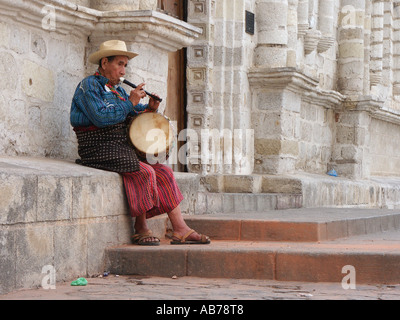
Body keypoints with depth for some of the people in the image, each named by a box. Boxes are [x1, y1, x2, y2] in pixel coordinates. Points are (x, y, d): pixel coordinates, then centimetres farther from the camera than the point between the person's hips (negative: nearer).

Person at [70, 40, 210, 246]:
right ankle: (141, 229, -14)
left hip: (123, 149, 9)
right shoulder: (89, 86, -6)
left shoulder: (117, 90, 21)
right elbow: (100, 117, -21)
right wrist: (130, 103, -17)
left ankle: (180, 231, -12)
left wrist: (149, 109, 0)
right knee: (145, 172, -26)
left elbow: (133, 115, 22)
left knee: (164, 172, -6)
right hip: (99, 150, -9)